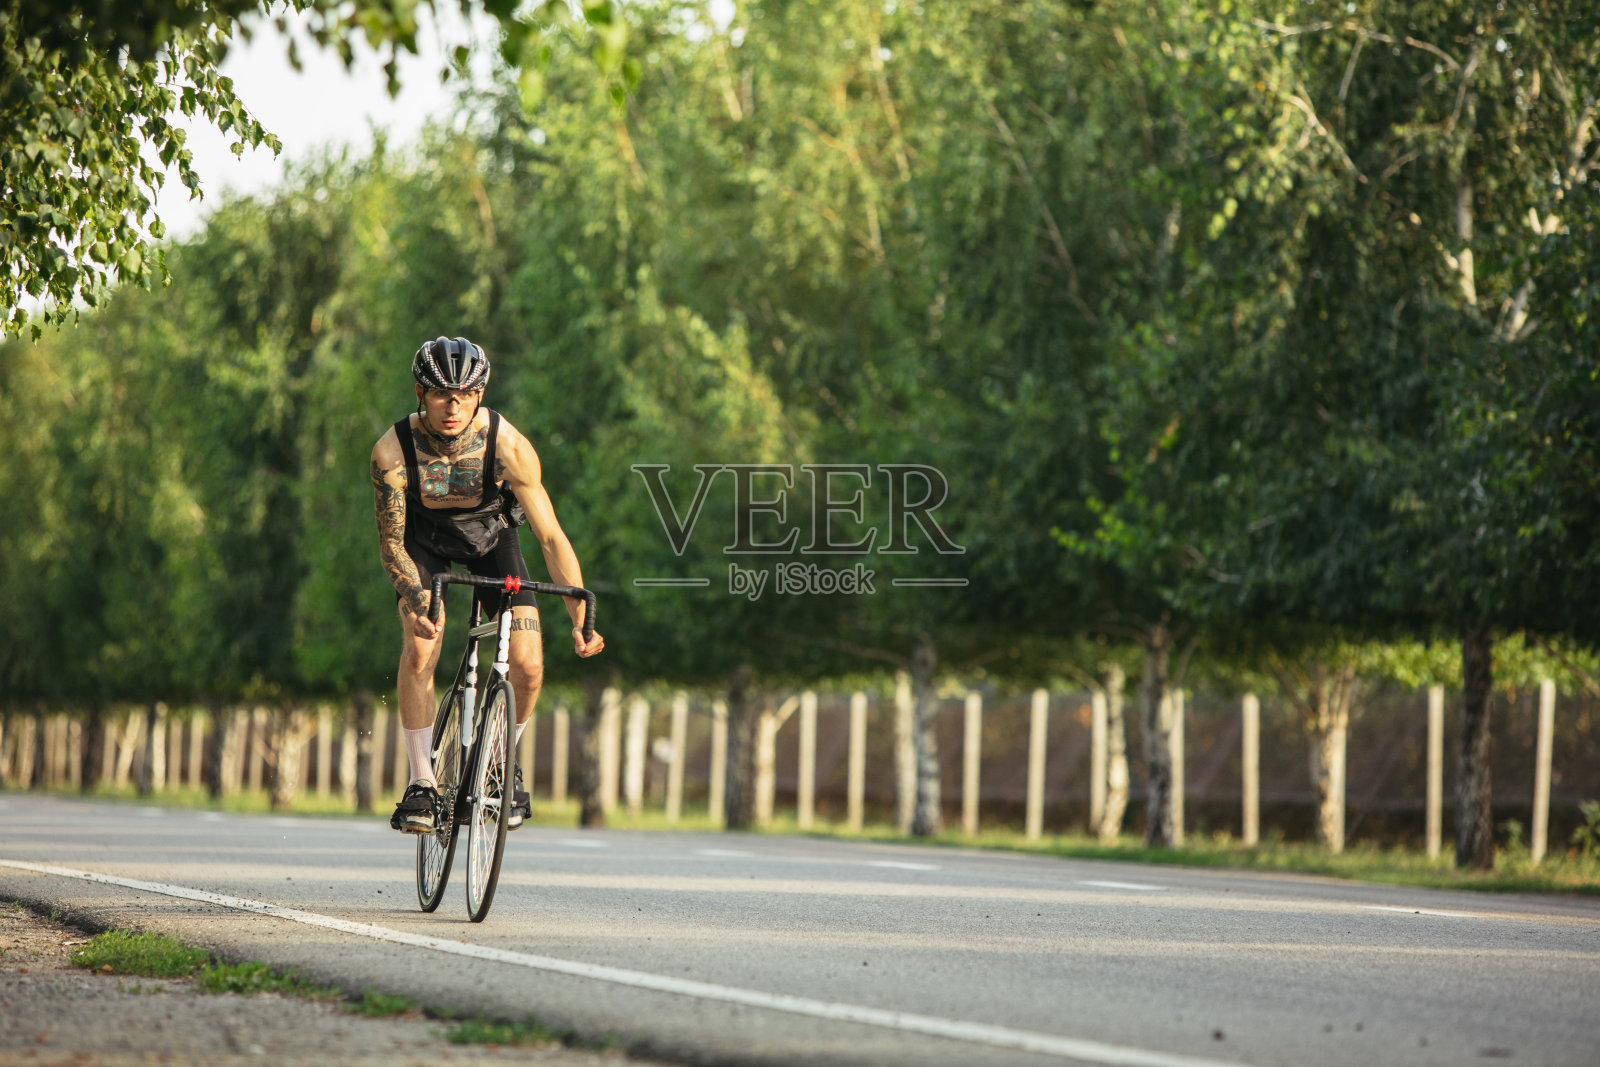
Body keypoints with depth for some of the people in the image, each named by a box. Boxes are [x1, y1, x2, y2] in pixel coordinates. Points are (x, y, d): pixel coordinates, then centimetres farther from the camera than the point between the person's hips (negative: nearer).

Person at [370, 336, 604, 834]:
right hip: (424, 543, 0)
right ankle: (422, 783, -10)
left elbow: (551, 537, -29)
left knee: (528, 669, -14)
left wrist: (581, 619, -36)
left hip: (491, 537, 0)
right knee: (419, 649, -25)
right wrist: (417, 597, -42)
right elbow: (390, 542, -23)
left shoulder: (508, 445, -32)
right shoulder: (393, 450, -31)